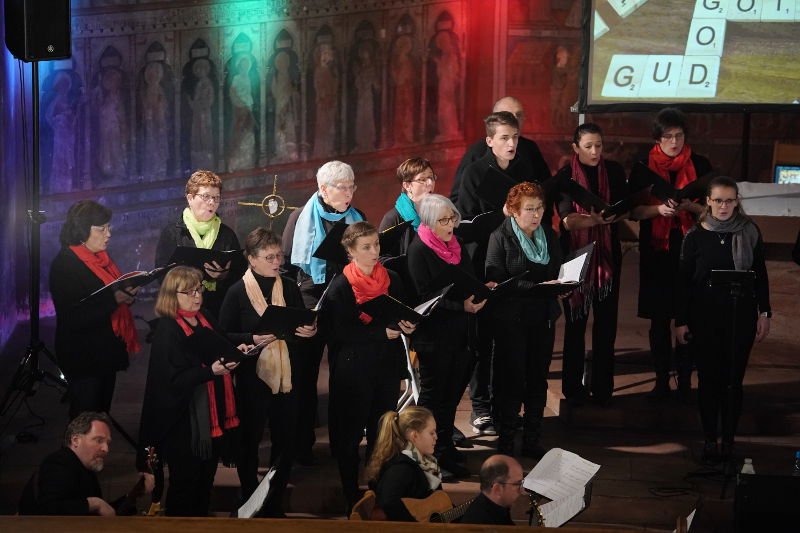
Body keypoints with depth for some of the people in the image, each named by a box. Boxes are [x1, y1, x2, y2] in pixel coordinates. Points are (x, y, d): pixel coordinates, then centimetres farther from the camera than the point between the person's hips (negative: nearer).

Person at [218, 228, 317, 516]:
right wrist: (252, 339, -21)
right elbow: (224, 336, -7)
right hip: (252, 376, -4)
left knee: (286, 441, 8)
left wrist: (309, 330, -7)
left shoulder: (289, 287, 6)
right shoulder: (237, 292, -7)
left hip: (287, 375, 4)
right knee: (249, 440, 8)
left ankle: (274, 503, 23)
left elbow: (303, 326, 15)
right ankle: (249, 502, 23)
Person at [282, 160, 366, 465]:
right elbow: (287, 262, 2)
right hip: (311, 303, -2)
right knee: (306, 375, 5)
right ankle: (302, 443, 12)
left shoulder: (357, 219, 9)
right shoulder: (301, 219, 0)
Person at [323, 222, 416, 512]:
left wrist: (407, 326, -9)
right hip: (352, 370, -4)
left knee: (383, 433, 9)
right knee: (350, 435, 3)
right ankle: (351, 497, 13)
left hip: (387, 367, 4)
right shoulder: (340, 287, -9)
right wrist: (383, 332, -20)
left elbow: (403, 315, 15)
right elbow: (341, 332, -15)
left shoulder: (392, 280, 5)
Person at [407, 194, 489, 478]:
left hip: (459, 332, 7)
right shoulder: (419, 250, -13)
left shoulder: (456, 245, 10)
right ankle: (431, 456, 11)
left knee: (452, 391, 13)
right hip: (433, 334, -7)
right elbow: (426, 296, -17)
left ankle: (445, 447, 26)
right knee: (433, 394, 3)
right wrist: (462, 306, -25)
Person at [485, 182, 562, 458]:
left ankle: (532, 440, 18)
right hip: (511, 318, -5)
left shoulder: (549, 235, 10)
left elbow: (557, 271, 16)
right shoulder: (500, 238, -7)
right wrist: (537, 287, -24)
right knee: (511, 379, -2)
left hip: (543, 318, 5)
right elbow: (497, 280, -16)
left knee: (538, 379, 9)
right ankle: (505, 442, 9)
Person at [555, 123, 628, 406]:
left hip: (607, 254, 3)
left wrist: (612, 215, -20)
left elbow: (626, 209, 2)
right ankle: (573, 388, 9)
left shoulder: (614, 171, 4)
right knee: (576, 322, 1)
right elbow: (567, 220, -14)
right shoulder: (565, 176, -5)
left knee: (606, 322, 4)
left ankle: (602, 387, 12)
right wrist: (598, 218, -31)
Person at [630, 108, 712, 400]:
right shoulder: (644, 167, 4)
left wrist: (689, 206, -16)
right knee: (659, 318, 4)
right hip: (656, 251, 1)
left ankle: (685, 378, 7)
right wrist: (659, 209, -16)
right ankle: (661, 379, 12)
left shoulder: (700, 165, 2)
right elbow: (634, 211, 2)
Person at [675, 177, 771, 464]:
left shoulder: (749, 232, -1)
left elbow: (760, 275, 6)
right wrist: (681, 321, -1)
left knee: (733, 379, 4)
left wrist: (764, 313, 2)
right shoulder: (695, 235, -3)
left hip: (741, 316, 0)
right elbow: (684, 281, 1)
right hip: (705, 318, 0)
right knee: (708, 379, 7)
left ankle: (728, 439, 14)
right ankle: (710, 439, 18)